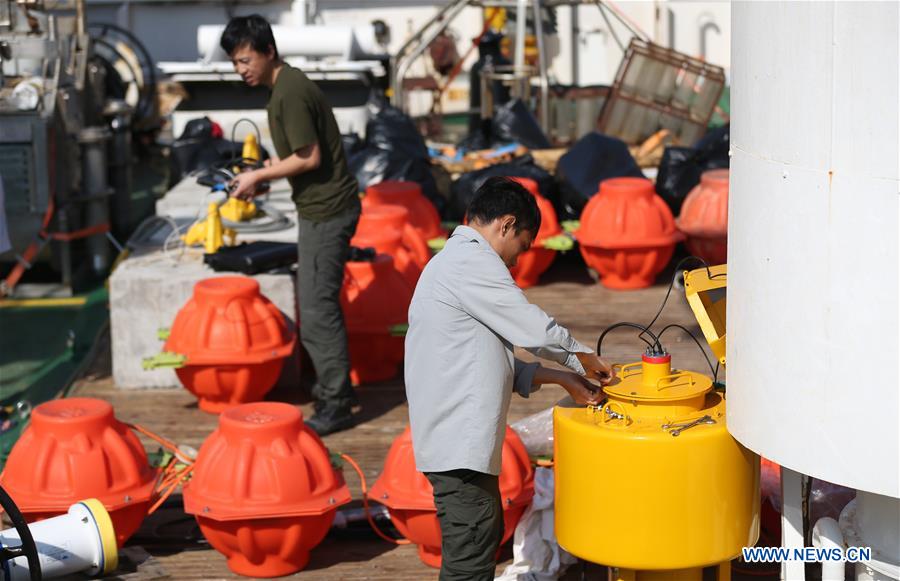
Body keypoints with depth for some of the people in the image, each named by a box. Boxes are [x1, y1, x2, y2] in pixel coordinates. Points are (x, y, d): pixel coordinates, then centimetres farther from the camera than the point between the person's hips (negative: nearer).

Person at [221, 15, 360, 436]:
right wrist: (262, 179, 9)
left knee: (317, 311, -6)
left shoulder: (290, 93, -19)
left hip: (325, 211, -11)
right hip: (322, 208, 11)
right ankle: (334, 389, 29)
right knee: (321, 306, 18)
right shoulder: (287, 85, 12)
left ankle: (335, 406, 0)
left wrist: (259, 176, -11)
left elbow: (309, 157, -21)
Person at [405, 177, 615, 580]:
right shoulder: (471, 260, -13)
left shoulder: (455, 262, 19)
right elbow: (535, 330, -15)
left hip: (462, 439, 11)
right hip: (458, 444, -11)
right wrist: (586, 360, 3)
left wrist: (563, 378, 16)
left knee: (486, 537, 21)